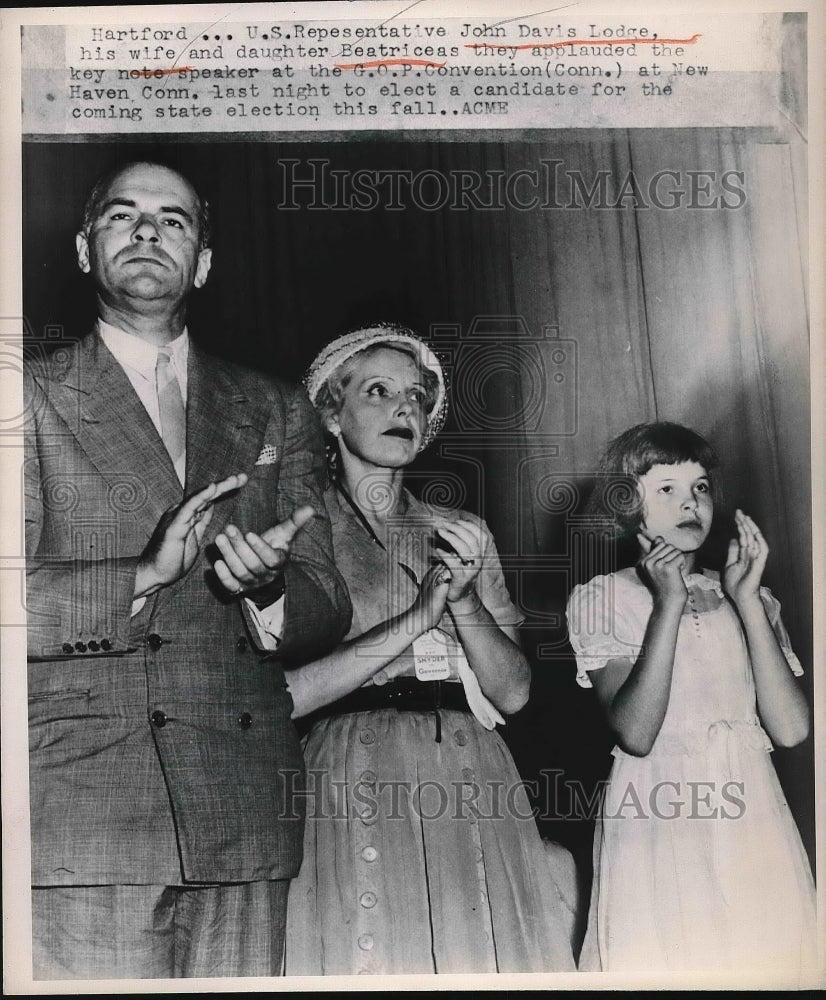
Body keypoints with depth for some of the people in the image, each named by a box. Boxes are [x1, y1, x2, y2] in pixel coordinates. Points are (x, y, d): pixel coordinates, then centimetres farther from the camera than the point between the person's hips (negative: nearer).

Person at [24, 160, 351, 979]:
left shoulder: (276, 413, 14)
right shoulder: (34, 400, 5)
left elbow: (327, 610, 8)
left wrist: (266, 587, -13)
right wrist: (145, 576, -18)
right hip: (83, 817, -2)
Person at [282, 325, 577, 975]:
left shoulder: (465, 533, 13)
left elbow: (513, 692, 8)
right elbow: (281, 694, -10)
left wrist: (464, 600, -10)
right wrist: (418, 615, -14)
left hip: (471, 784, 4)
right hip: (351, 792, -3)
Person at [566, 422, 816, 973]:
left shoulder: (751, 602, 10)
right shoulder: (603, 597, 0)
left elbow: (791, 729, -5)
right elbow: (636, 733, -14)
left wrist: (746, 600, -9)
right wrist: (668, 603, -16)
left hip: (754, 820, 3)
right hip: (655, 822, -3)